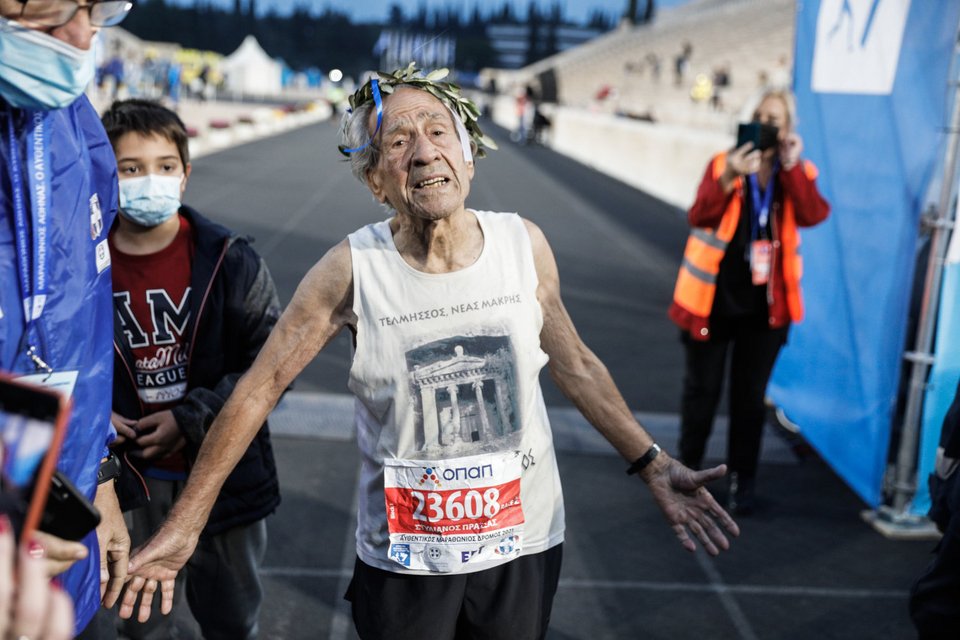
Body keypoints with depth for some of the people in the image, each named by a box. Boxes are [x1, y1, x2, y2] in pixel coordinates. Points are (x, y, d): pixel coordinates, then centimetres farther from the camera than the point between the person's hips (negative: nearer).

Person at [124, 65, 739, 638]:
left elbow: (577, 366, 5)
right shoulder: (353, 269, -16)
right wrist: (184, 525, -9)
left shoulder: (524, 245, -8)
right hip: (404, 559, -2)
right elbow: (260, 387, -10)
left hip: (524, 546, 2)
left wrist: (654, 466, 1)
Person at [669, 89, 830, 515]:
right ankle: (688, 468, 29)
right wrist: (729, 178, -32)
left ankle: (741, 481, 22)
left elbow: (814, 215, -16)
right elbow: (699, 217, -18)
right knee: (702, 389, 11)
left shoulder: (798, 173, 2)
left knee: (750, 396, 10)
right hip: (714, 300, -1)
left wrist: (791, 166, -22)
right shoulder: (723, 165, -5)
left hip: (765, 306, 1)